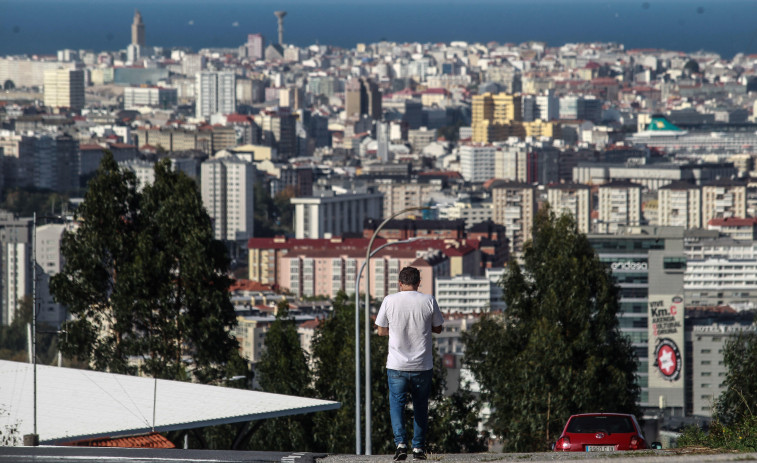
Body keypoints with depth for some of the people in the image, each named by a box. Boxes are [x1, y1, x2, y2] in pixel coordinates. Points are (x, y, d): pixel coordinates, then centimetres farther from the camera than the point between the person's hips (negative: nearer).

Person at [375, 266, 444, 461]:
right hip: (423, 365, 1)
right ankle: (418, 447, 14)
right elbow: (438, 328, 9)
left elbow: (381, 331, 3)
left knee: (397, 404, 8)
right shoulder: (429, 301, -4)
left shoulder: (389, 301, -6)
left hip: (397, 365, -1)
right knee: (420, 407, 14)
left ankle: (400, 442, -11)